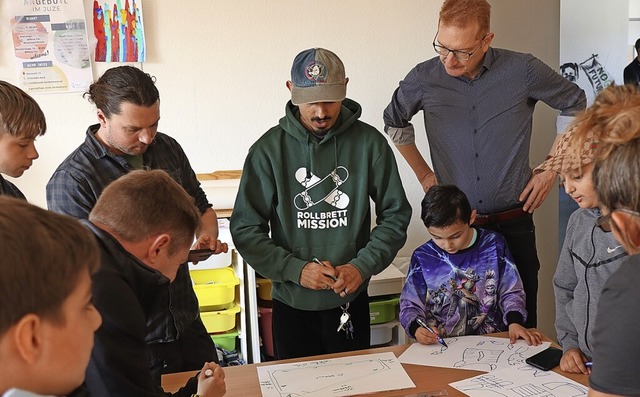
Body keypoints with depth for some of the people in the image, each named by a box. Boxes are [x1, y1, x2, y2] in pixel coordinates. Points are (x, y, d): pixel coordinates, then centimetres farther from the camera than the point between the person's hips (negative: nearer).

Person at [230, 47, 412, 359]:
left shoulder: (369, 143, -6)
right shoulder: (269, 149, -8)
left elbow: (395, 214, 1)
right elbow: (245, 228, -6)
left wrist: (363, 266, -12)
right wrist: (296, 269, -17)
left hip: (351, 303, 1)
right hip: (292, 305, -1)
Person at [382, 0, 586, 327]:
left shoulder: (523, 70, -8)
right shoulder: (424, 78, -5)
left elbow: (574, 104, 10)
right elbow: (394, 121, 16)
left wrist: (552, 168, 5)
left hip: (513, 224, 0)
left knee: (520, 325, 9)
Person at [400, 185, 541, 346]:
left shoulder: (493, 245, 1)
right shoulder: (422, 257, -1)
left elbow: (511, 292, 7)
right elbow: (410, 305, 4)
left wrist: (514, 322, -12)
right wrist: (417, 328, -17)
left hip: (492, 340, 1)